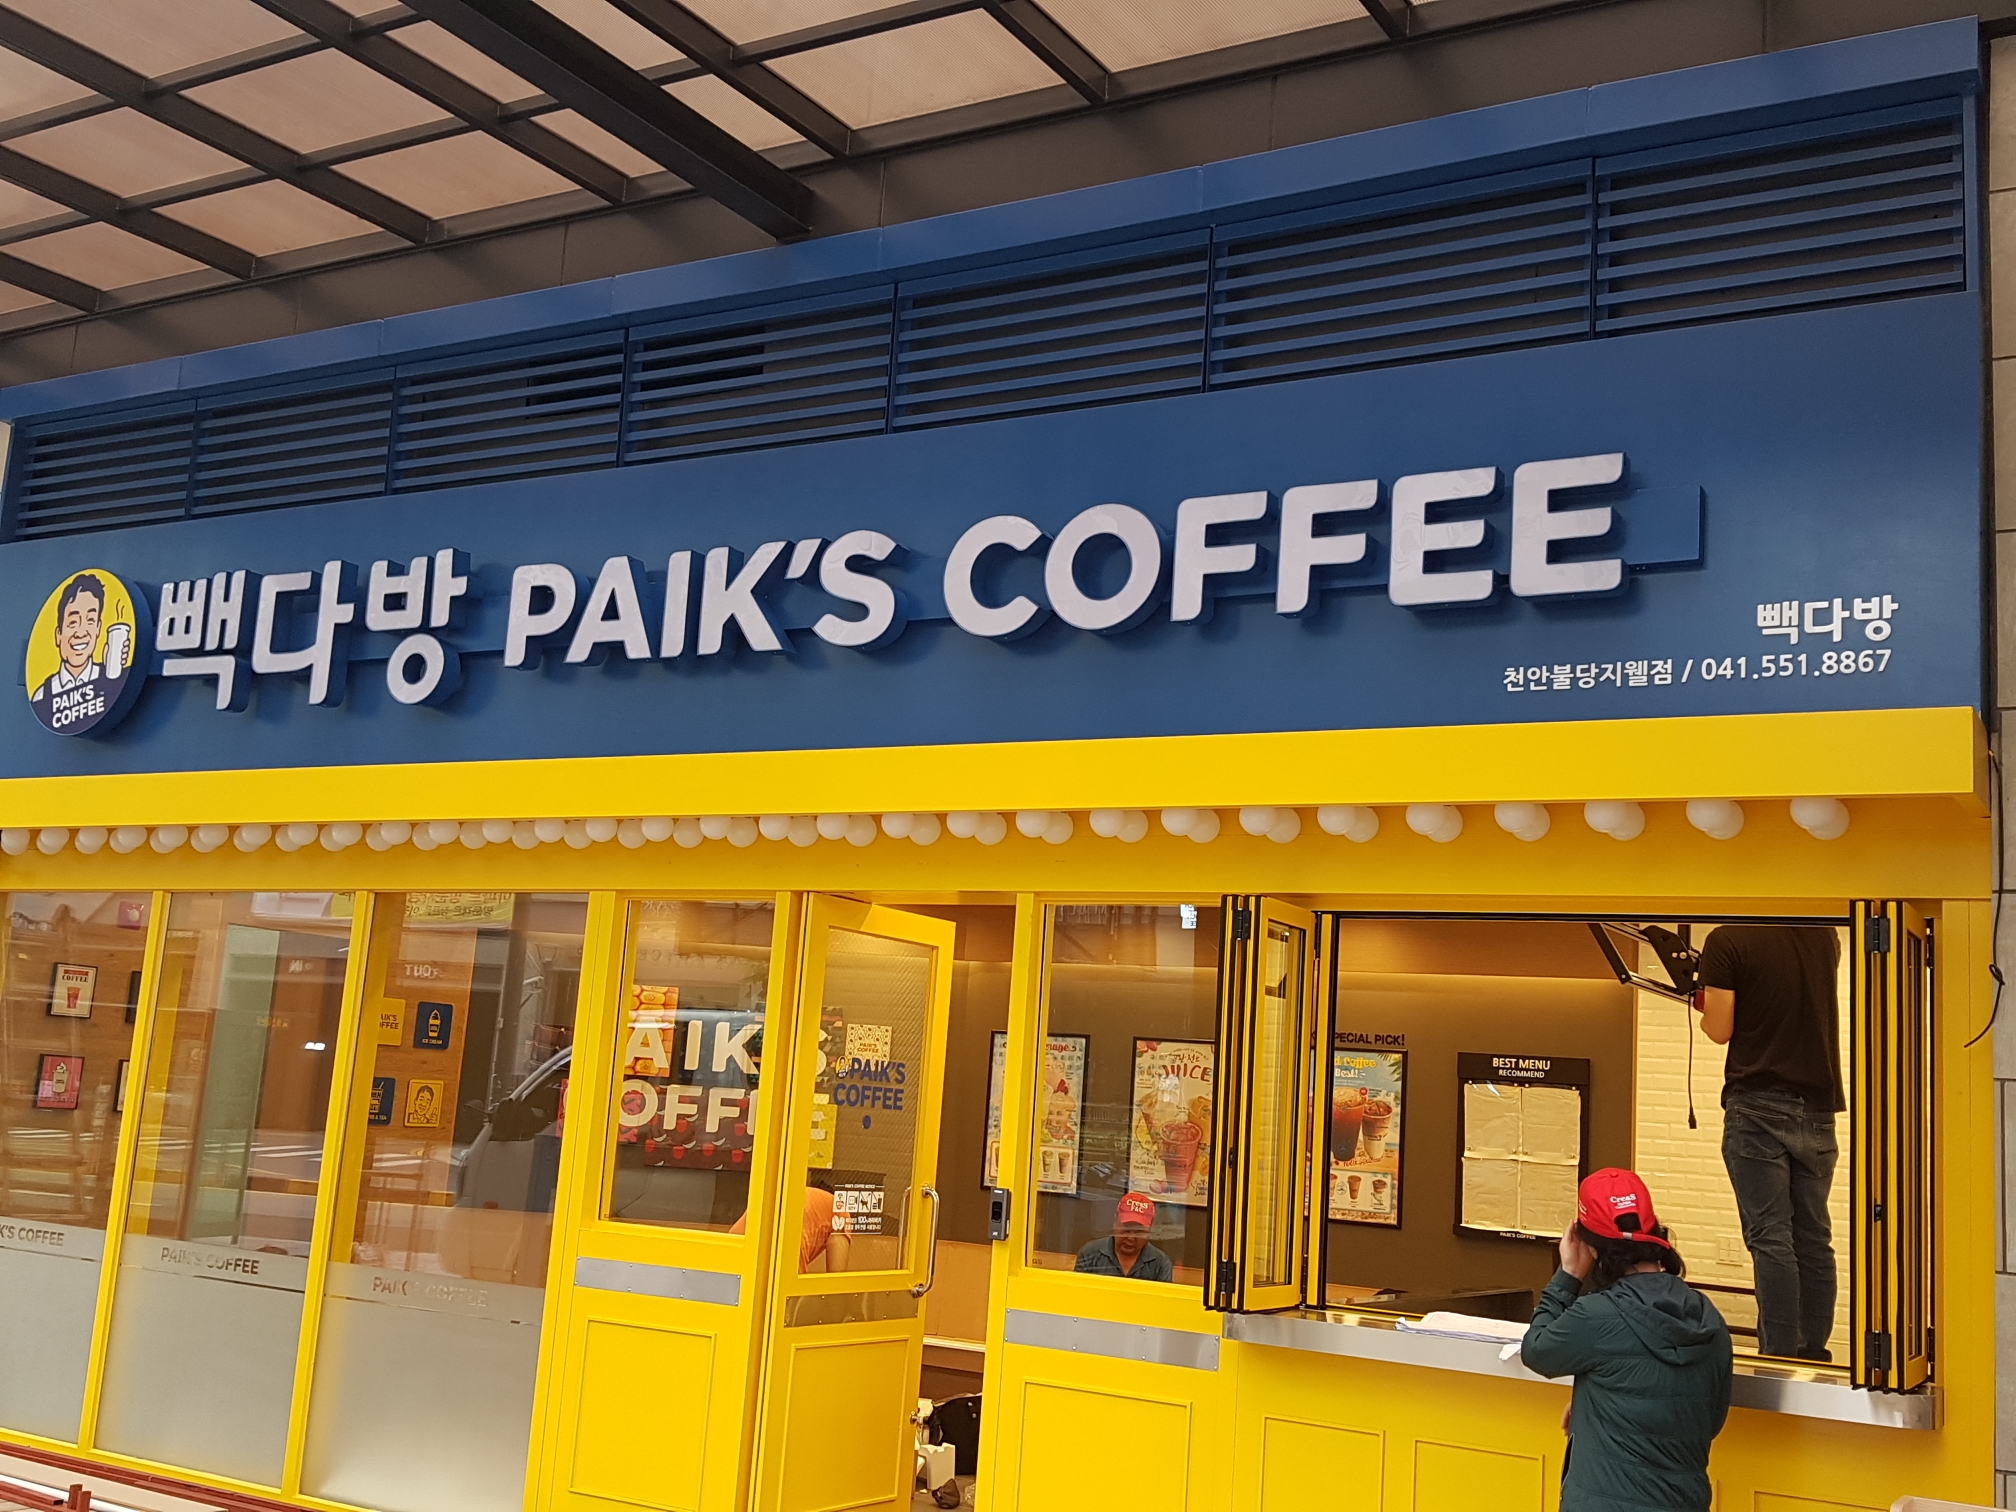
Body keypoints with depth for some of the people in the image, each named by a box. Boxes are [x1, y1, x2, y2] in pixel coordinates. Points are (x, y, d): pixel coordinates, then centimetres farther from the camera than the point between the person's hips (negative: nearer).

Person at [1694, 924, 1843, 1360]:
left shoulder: (1727, 941, -11)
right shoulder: (1825, 937, 6)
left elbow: (1720, 1030, -8)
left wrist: (1704, 1005, 11)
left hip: (1758, 1107, -5)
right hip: (1817, 1106, 5)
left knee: (1770, 1239, -4)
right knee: (1813, 1239, 10)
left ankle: (1779, 1358, -4)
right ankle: (1814, 1354, 15)